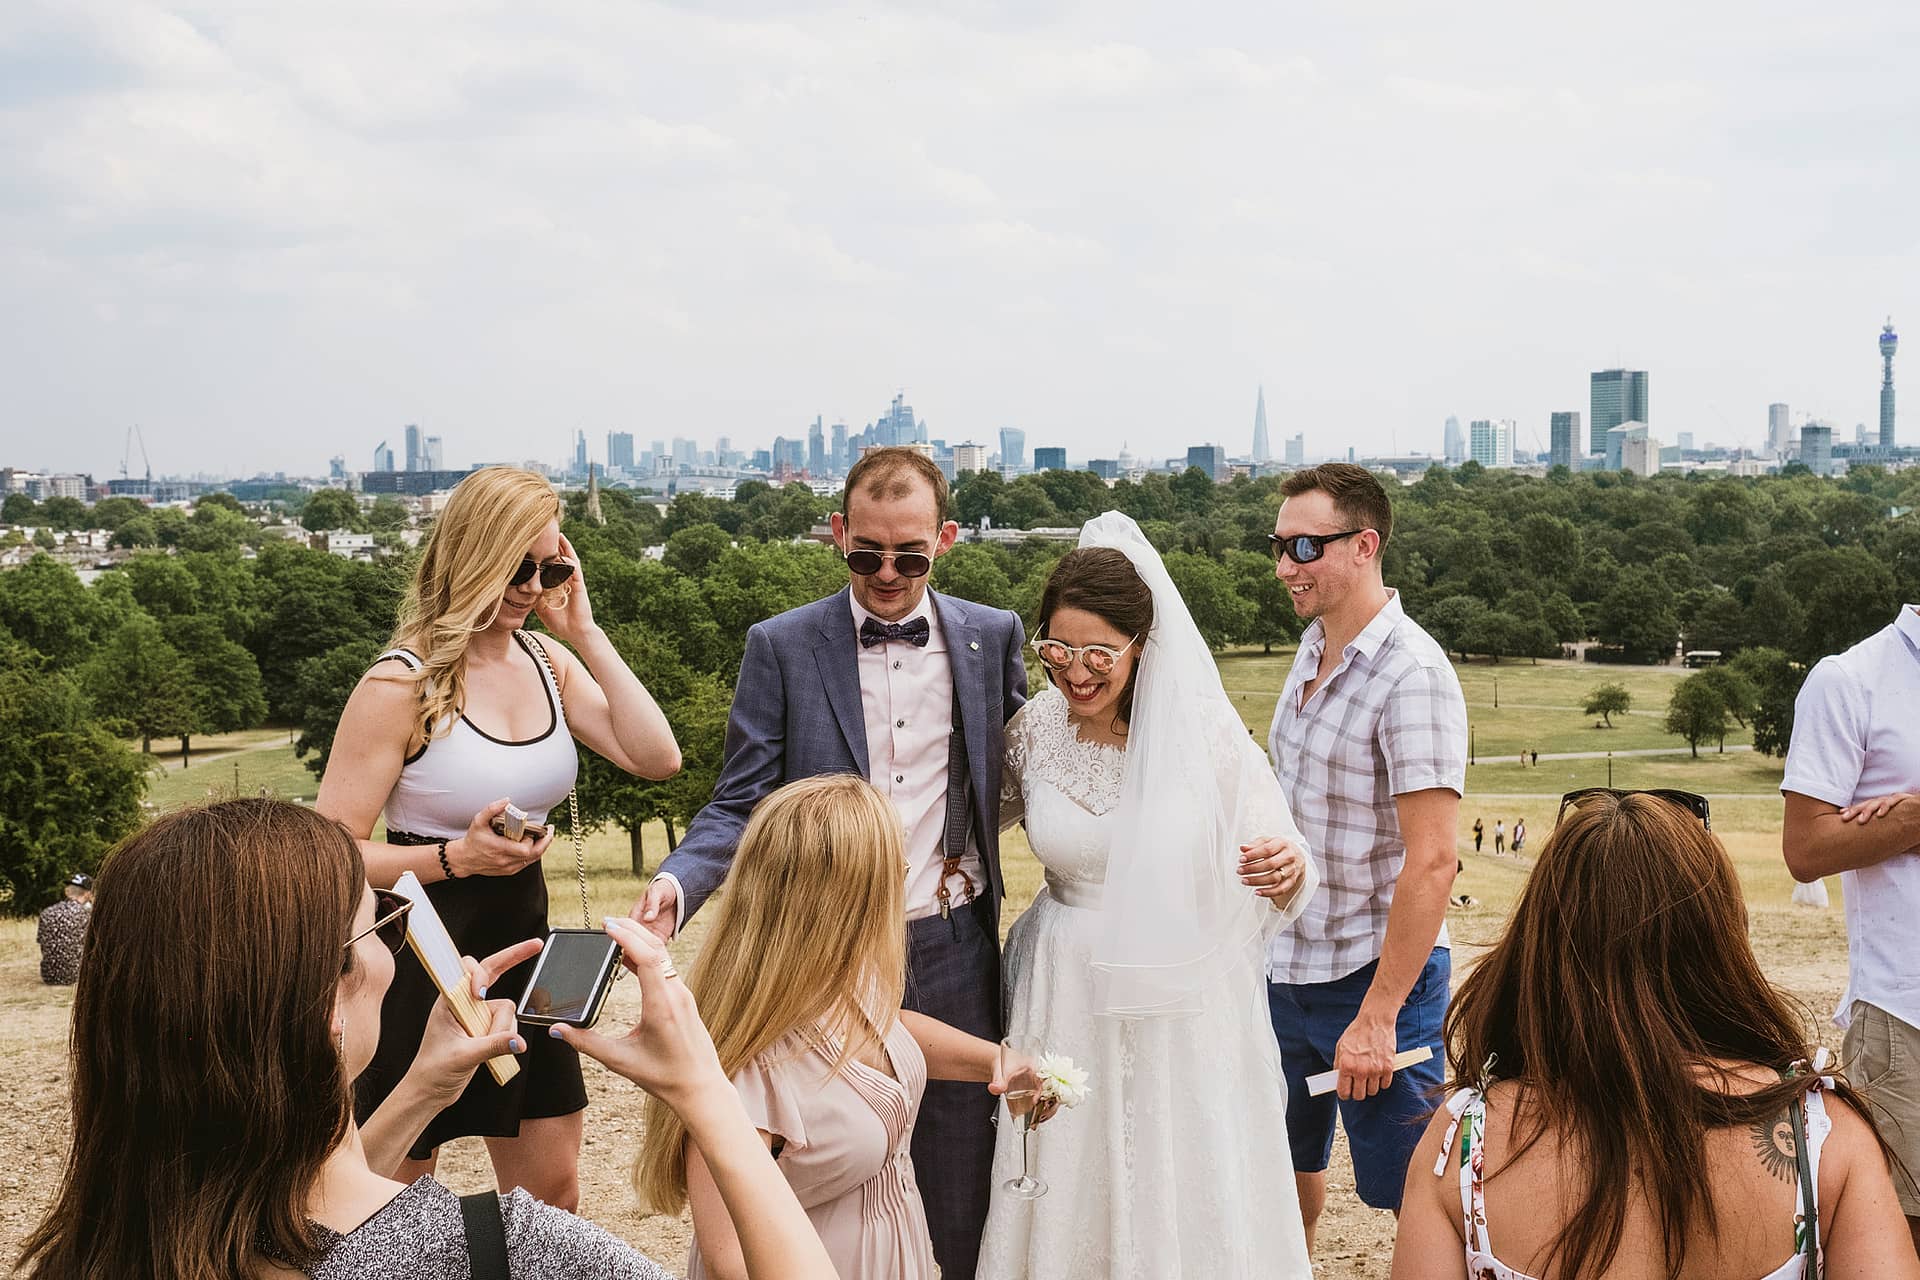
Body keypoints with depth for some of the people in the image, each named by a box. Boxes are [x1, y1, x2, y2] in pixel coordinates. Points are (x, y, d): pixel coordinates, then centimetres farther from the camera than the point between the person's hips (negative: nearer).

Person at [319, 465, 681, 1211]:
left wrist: (585, 633, -8)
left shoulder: (548, 662, 4)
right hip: (425, 961, -6)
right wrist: (455, 856, -28)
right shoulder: (401, 686, -16)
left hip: (523, 946, 6)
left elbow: (657, 757, -7)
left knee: (551, 1195, 15)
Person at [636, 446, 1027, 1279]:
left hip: (953, 954, 1)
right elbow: (740, 805, -5)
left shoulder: (993, 638, 3)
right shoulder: (782, 647, -2)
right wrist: (676, 883, -22)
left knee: (955, 1195, 11)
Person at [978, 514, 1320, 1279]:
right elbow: (994, 811, 17)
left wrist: (1288, 868, -29)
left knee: (1194, 1211, 8)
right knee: (1067, 1208, 12)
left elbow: (1277, 866, -7)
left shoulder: (1204, 728, -12)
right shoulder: (1032, 732, -3)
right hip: (1069, 1005, 3)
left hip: (1188, 1008, -2)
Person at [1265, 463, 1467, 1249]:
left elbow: (1431, 860, -23)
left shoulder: (1412, 675, -20)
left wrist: (1377, 1015, -23)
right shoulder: (1313, 648, 6)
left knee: (1415, 1198, 3)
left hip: (1374, 976, -8)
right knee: (1285, 1170, 19)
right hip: (1286, 969, 8)